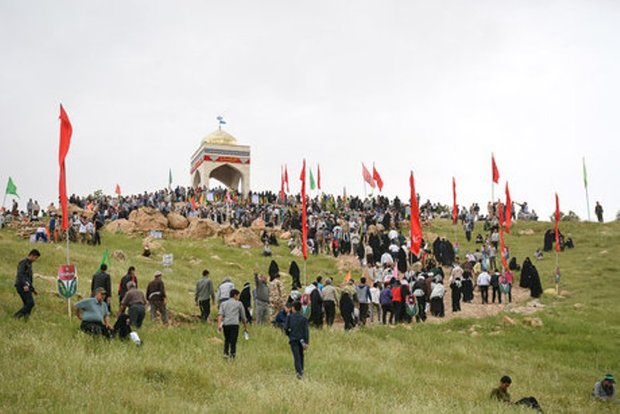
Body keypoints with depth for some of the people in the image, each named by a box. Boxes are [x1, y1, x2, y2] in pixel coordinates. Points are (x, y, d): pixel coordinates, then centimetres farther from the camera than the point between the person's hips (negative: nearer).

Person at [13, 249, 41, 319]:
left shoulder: (29, 264, 24)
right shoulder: (23, 262, -6)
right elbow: (20, 274, -20)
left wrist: (33, 289, 31)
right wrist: (24, 285, -31)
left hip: (26, 287, 10)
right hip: (22, 287, -10)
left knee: (27, 304, 3)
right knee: (30, 303, -19)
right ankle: (17, 316, -18)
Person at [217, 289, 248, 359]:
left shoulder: (223, 303, 20)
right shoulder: (239, 303, 14)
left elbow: (220, 314, 3)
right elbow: (243, 317, 18)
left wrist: (219, 324, -7)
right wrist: (245, 326, 31)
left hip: (225, 324, 3)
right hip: (234, 324, -3)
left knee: (227, 340, 19)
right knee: (233, 340, -5)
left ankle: (226, 353, 7)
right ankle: (232, 355, -15)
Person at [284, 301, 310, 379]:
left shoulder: (289, 317, -2)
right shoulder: (304, 318, 0)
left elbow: (286, 327, -5)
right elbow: (306, 331, -6)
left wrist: (288, 333, 17)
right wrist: (307, 342, -6)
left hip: (293, 339, -2)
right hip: (301, 339, 2)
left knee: (296, 356, -6)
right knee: (301, 355, 20)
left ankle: (299, 371, -21)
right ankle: (301, 370, 26)